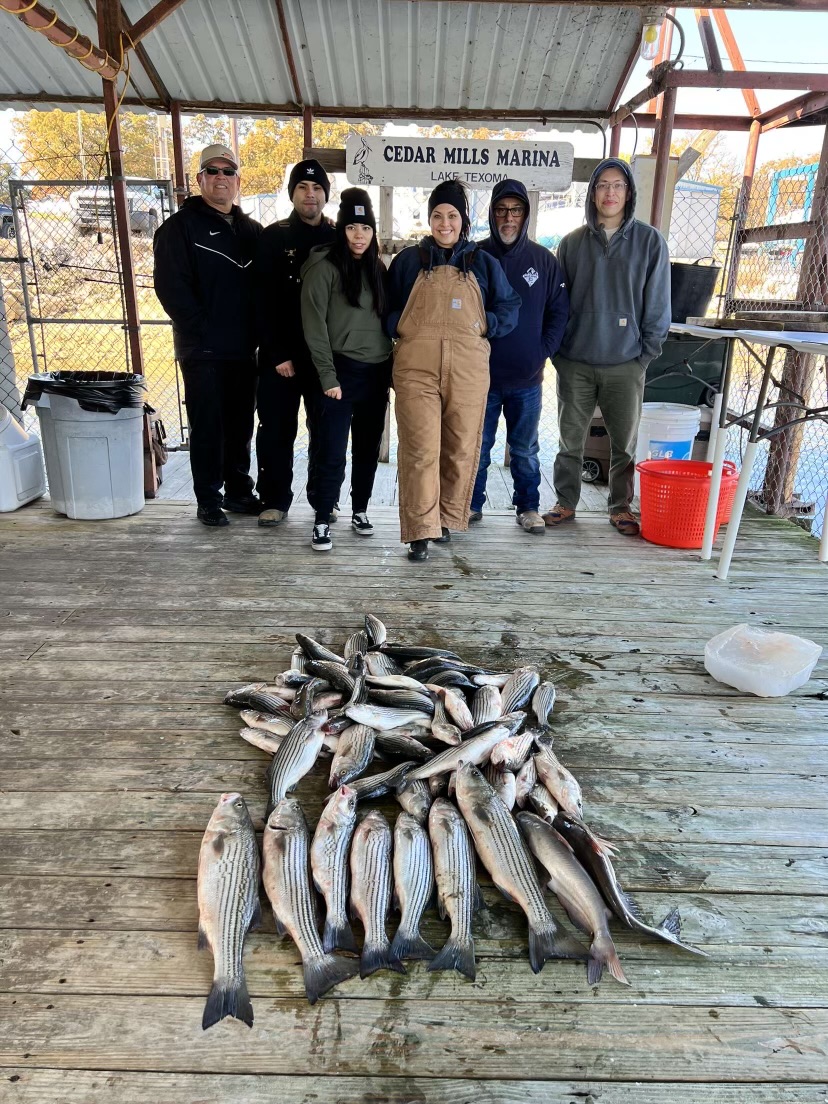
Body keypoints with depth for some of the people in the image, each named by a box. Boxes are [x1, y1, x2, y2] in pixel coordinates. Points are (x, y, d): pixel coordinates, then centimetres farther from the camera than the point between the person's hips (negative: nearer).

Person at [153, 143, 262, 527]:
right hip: (202, 350, -5)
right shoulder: (181, 226, 0)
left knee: (240, 425, 11)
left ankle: (238, 491, 23)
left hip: (244, 348, 5)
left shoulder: (251, 230, 16)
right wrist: (204, 330, -15)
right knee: (207, 427, 0)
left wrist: (256, 332, 2)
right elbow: (170, 286, -9)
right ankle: (208, 500, 10)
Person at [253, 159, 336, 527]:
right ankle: (275, 499, 15)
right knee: (276, 430, 3)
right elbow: (264, 301, -4)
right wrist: (277, 354, -12)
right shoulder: (273, 237, 2)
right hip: (280, 355, -1)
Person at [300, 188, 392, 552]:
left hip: (377, 372, 6)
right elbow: (314, 326, -11)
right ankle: (322, 521, 7)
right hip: (343, 371, -5)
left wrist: (392, 368, 9)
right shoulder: (324, 267, -6)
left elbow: (387, 320, 15)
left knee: (368, 448, 12)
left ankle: (360, 511, 26)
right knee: (332, 452, -4)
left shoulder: (378, 268, 12)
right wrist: (328, 376, -15)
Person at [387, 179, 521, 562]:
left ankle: (447, 518, 22)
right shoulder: (408, 260, 11)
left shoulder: (483, 263, 13)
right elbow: (387, 309, 14)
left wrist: (484, 325, -3)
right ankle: (420, 530, -7)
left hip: (468, 370, 2)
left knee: (461, 449, 5)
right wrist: (401, 329, -5)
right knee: (420, 449, -10)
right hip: (416, 368, -2)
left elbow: (509, 308, 14)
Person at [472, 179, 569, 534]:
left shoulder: (544, 259, 3)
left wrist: (543, 352, -5)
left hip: (527, 378, 1)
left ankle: (528, 507, 24)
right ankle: (472, 505, 23)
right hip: (482, 375, 0)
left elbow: (559, 311, 6)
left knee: (525, 449, 11)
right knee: (477, 446, 9)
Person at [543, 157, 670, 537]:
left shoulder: (649, 241, 1)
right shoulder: (573, 242, 5)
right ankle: (566, 503, 23)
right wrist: (557, 350, 2)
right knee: (571, 438, 9)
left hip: (625, 364, -1)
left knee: (625, 441, 7)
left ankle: (620, 507, 22)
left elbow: (657, 305, 2)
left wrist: (646, 354, -2)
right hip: (575, 362, 1)